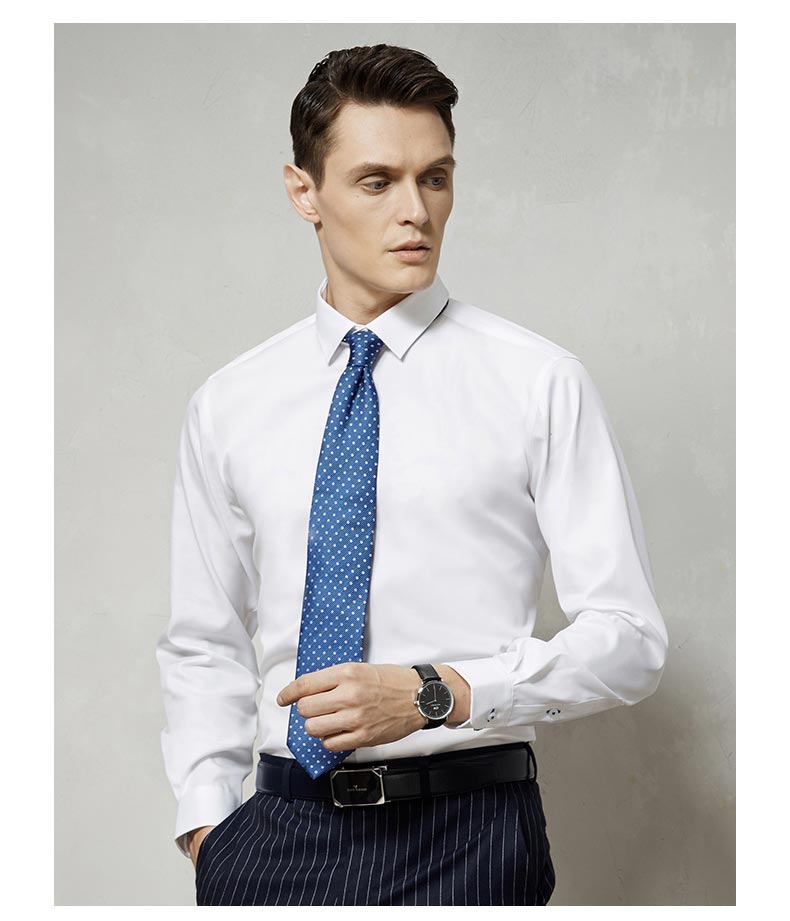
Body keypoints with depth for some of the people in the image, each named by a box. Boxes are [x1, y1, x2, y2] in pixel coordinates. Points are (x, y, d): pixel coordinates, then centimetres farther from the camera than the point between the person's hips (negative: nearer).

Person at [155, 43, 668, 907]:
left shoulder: (538, 382, -3)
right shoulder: (226, 407, 7)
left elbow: (627, 638, -5)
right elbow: (203, 645, 13)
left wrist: (437, 694, -16)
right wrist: (206, 820, 1)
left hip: (466, 834, -2)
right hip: (278, 833, 3)